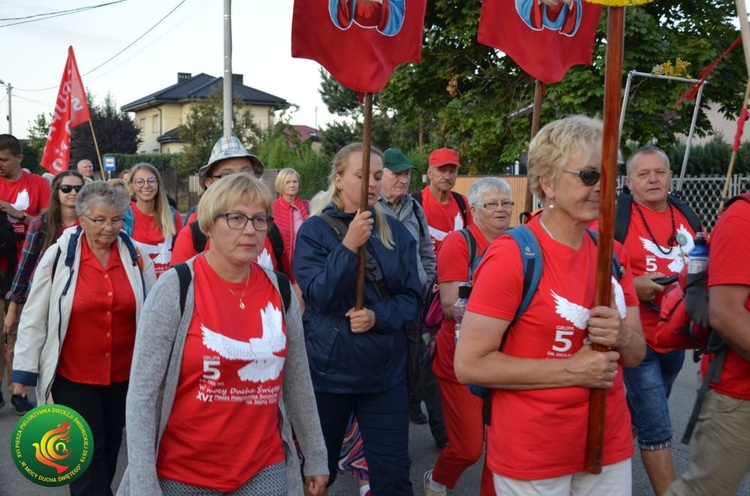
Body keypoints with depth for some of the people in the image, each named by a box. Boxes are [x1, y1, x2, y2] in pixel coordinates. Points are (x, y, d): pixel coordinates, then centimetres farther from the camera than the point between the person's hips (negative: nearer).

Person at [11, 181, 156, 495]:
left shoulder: (137, 256, -2)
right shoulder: (58, 255, -9)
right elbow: (34, 318, -4)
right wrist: (25, 370, -4)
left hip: (125, 373, 3)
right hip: (73, 374, -3)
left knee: (111, 444, 19)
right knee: (87, 449, 2)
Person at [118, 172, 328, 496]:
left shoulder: (280, 291, -1)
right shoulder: (176, 288, -13)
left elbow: (298, 382, 8)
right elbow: (142, 393, -13)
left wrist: (315, 457, 12)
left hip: (264, 467, 3)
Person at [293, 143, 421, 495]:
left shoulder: (396, 232, 3)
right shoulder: (314, 230, -6)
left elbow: (412, 297, 1)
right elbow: (318, 296, -17)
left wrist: (378, 316, -17)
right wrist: (349, 246, -27)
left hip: (385, 370, 2)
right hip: (328, 368, -2)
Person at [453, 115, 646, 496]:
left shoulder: (613, 254, 3)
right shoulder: (511, 257, -17)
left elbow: (636, 354, 10)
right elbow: (469, 364, -19)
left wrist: (622, 337, -13)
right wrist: (571, 369, -20)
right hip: (532, 457, -6)